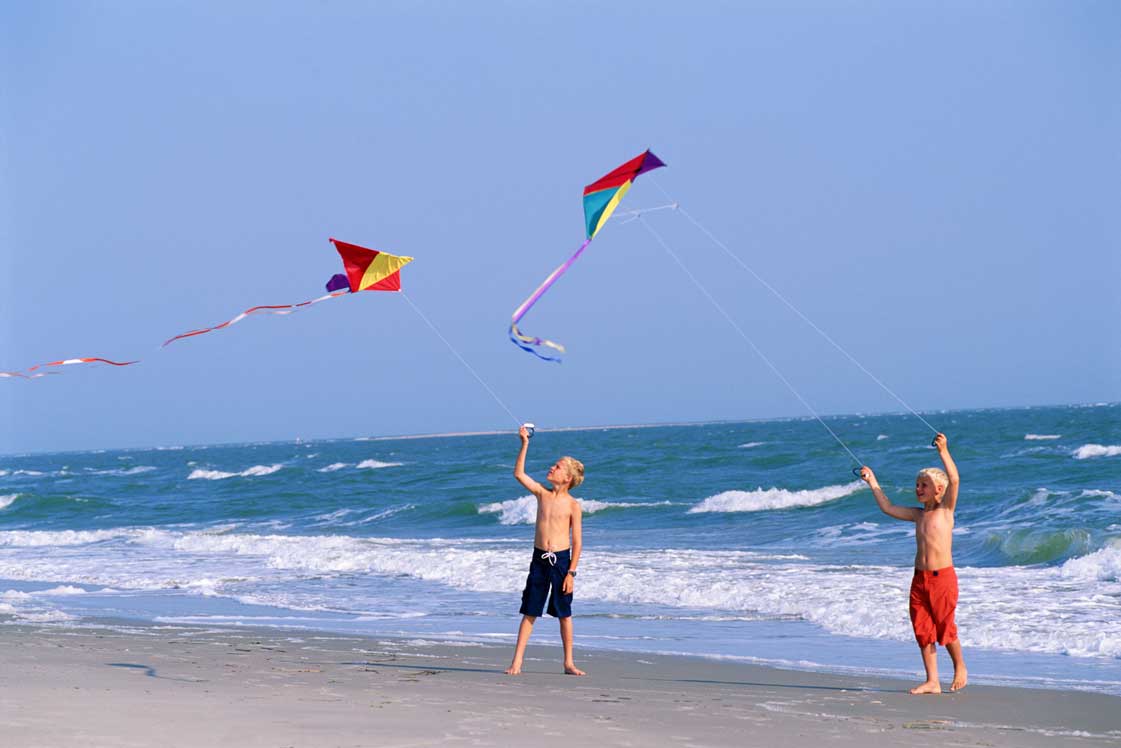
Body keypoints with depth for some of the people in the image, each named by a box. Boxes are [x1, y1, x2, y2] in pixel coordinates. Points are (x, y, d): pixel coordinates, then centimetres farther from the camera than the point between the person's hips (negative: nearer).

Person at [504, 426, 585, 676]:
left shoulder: (572, 505, -5)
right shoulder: (542, 493, 6)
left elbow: (577, 542, -5)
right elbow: (519, 473, -1)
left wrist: (571, 573, -10)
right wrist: (524, 444, -7)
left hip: (561, 560, -3)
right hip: (539, 559, 3)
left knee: (564, 614, 5)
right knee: (529, 613, 3)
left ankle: (569, 663, 14)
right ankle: (517, 662, 3)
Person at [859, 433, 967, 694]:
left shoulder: (946, 509, -3)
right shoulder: (918, 514, 14)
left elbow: (954, 479, -17)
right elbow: (888, 508, 21)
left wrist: (943, 451, -24)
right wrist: (872, 481, 21)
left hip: (942, 577, -6)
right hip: (920, 578, 6)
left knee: (945, 629, -1)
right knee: (923, 631, 4)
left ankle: (960, 668, 23)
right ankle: (932, 681, 9)